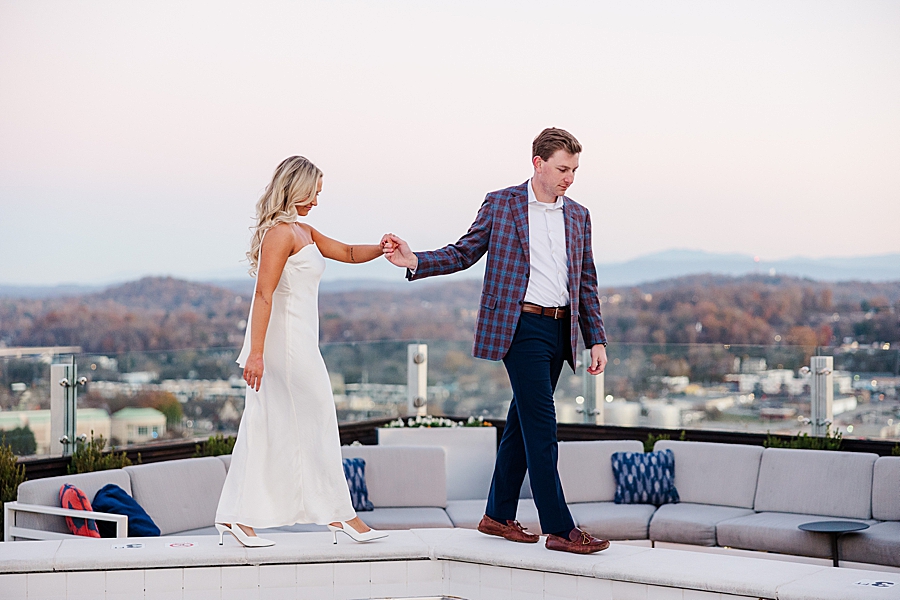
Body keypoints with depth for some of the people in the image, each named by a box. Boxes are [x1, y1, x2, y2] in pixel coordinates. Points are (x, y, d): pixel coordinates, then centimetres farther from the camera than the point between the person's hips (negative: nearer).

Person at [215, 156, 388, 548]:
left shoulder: (303, 231, 17)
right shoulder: (280, 231, -13)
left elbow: (348, 253, 24)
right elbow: (263, 295, -19)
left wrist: (380, 248, 3)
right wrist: (256, 352, -23)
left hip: (297, 342, 10)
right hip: (287, 342, -10)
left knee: (265, 428, 8)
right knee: (316, 422, -1)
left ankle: (236, 516, 10)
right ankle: (338, 515, 8)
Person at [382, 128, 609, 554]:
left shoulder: (578, 216, 14)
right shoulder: (501, 204, 2)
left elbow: (586, 283, 16)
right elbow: (464, 253, 5)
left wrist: (596, 340, 10)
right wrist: (414, 261, -10)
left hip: (561, 330, 6)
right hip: (521, 326, -5)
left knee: (523, 422, 12)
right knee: (541, 424, -10)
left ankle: (498, 515, 22)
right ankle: (558, 528, -8)